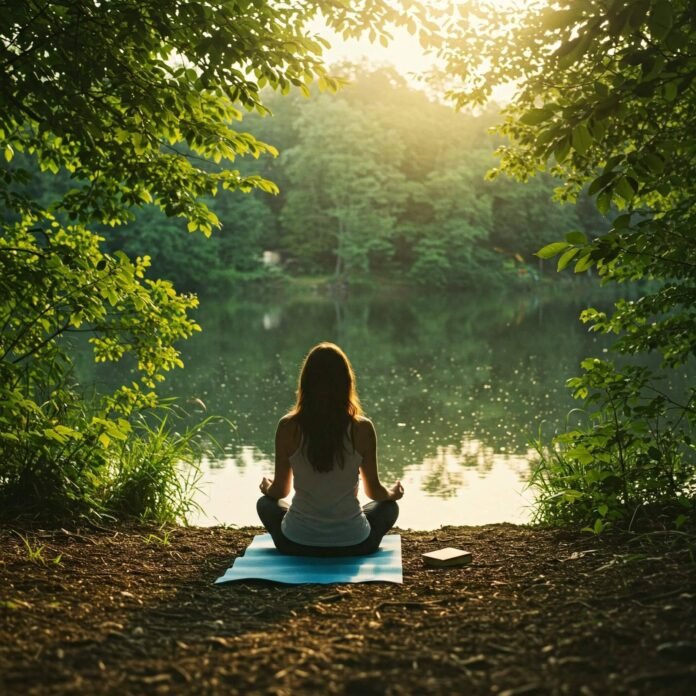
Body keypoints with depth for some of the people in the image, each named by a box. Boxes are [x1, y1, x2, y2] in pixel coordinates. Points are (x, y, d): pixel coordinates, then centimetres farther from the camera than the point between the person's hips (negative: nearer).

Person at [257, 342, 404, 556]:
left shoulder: (288, 427, -11)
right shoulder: (362, 428, -12)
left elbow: (279, 491, 2)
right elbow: (374, 491, 1)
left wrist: (267, 488, 26)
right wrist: (393, 493, 25)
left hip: (297, 543, 0)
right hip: (353, 544, 0)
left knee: (266, 503, 32)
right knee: (389, 507, 31)